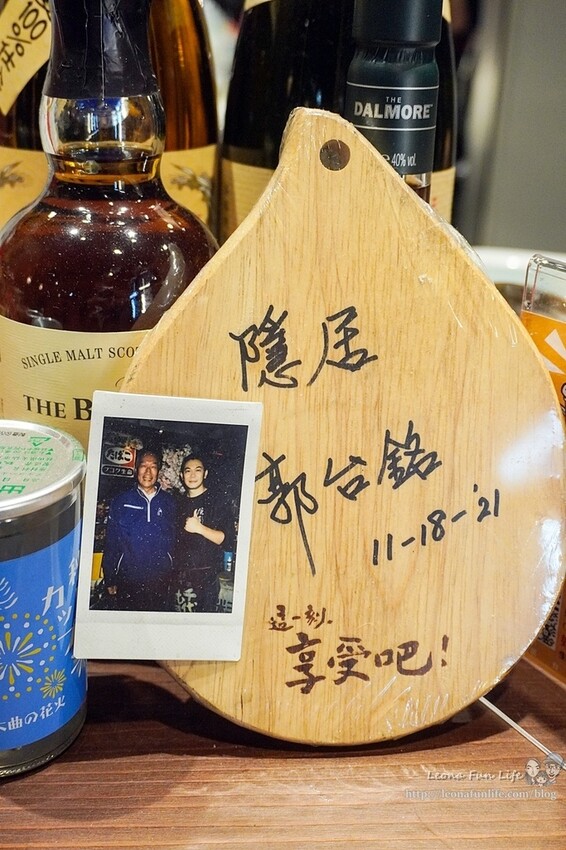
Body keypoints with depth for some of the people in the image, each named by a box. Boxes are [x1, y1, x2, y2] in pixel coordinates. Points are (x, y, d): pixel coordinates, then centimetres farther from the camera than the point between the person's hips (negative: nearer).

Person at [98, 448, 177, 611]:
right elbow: (110, 543, 3)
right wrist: (110, 581, 0)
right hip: (128, 581, -1)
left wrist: (172, 578, 1)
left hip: (161, 582, 1)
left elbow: (175, 540, 6)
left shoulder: (168, 502, 6)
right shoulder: (121, 502, 2)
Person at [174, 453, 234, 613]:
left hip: (206, 576, -5)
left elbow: (227, 540, -11)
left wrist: (200, 528, -20)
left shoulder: (216, 500, -3)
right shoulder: (180, 502, 14)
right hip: (180, 574, 5)